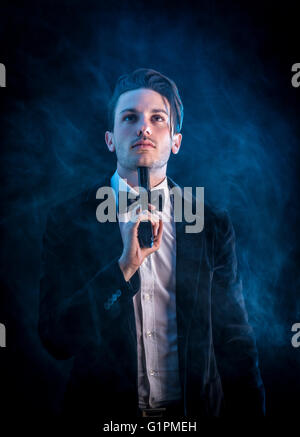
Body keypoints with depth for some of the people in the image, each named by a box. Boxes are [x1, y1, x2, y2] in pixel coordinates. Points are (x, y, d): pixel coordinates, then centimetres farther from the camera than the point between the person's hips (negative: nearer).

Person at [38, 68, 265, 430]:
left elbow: (235, 343, 0)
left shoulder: (213, 226, -3)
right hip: (105, 415, -1)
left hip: (195, 411, 2)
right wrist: (125, 266, -23)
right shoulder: (69, 221, -8)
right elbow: (56, 339, -13)